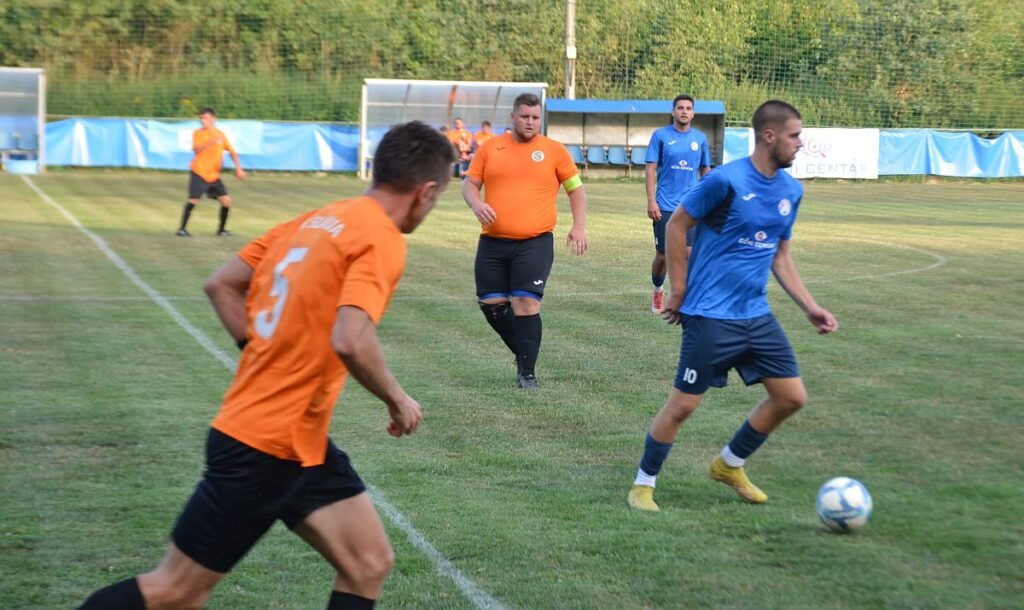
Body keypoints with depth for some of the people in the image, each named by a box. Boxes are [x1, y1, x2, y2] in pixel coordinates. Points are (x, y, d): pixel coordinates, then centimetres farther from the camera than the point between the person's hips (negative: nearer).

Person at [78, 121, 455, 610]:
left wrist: (270, 355, 12)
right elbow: (351, 342, -30)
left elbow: (221, 284, 13)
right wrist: (398, 401, -13)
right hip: (264, 448, -9)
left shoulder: (315, 220, 9)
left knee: (370, 564, 7)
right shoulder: (382, 240, -16)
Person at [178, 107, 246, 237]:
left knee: (226, 200, -3)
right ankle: (182, 228, -1)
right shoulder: (197, 133, -5)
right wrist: (210, 141, -37)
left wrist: (238, 168, 3)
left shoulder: (220, 134, 7)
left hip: (214, 176, 4)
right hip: (198, 173, -4)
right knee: (193, 201, -14)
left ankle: (222, 229, 13)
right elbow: (196, 149, -23)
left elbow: (232, 152, 15)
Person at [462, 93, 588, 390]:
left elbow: (576, 188, 10)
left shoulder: (554, 150, 3)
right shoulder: (490, 148, 7)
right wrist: (477, 205, -10)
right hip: (493, 243, 3)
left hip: (535, 243, -3)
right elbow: (470, 183, 12)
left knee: (527, 303, -12)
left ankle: (528, 371, -2)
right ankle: (523, 353, 27)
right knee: (491, 303, 3)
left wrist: (579, 226, 0)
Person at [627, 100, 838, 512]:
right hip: (711, 314, -7)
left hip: (756, 315, 7)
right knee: (684, 403, -4)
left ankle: (730, 465, 25)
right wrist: (679, 290, -6)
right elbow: (677, 225, -7)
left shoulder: (791, 191, 7)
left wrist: (809, 307, 12)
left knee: (792, 397, 6)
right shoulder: (726, 180, -15)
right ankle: (643, 485, 15)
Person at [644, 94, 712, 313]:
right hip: (665, 207, -1)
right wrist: (651, 201, -11)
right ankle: (658, 291, 31)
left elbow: (705, 170, 16)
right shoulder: (660, 136, -1)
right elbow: (650, 169, -3)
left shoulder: (700, 138, 7)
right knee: (662, 256, 6)